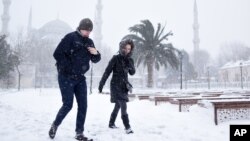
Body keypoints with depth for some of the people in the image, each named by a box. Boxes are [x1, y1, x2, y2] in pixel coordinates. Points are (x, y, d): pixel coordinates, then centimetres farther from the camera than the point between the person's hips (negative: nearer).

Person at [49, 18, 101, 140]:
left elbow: (95, 60, 13)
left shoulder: (89, 42, 10)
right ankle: (55, 125, 24)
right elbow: (57, 54, -15)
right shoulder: (70, 37, -9)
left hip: (80, 78, 6)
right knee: (68, 105, -4)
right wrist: (68, 67, -16)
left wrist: (96, 53, -10)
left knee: (83, 105, 1)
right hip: (66, 77, -6)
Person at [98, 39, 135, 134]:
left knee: (118, 106, 16)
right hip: (116, 85, -6)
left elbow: (132, 73, -1)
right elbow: (107, 72, -10)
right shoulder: (116, 58, -10)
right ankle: (127, 127, -9)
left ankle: (111, 123, 33)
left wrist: (129, 65, -19)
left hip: (124, 86, 6)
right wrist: (101, 84, -10)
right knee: (123, 106, -14)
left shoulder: (129, 60, 6)